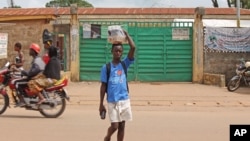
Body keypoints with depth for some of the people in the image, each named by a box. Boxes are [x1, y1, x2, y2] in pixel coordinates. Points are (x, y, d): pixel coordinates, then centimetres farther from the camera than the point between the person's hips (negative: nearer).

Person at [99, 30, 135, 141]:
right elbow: (103, 86, 0)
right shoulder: (106, 67, -2)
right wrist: (101, 104, -1)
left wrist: (126, 34, -5)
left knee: (122, 126, 7)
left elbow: (133, 48, -9)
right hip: (112, 101, -2)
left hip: (125, 100, 3)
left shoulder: (124, 64, 3)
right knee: (114, 126, -3)